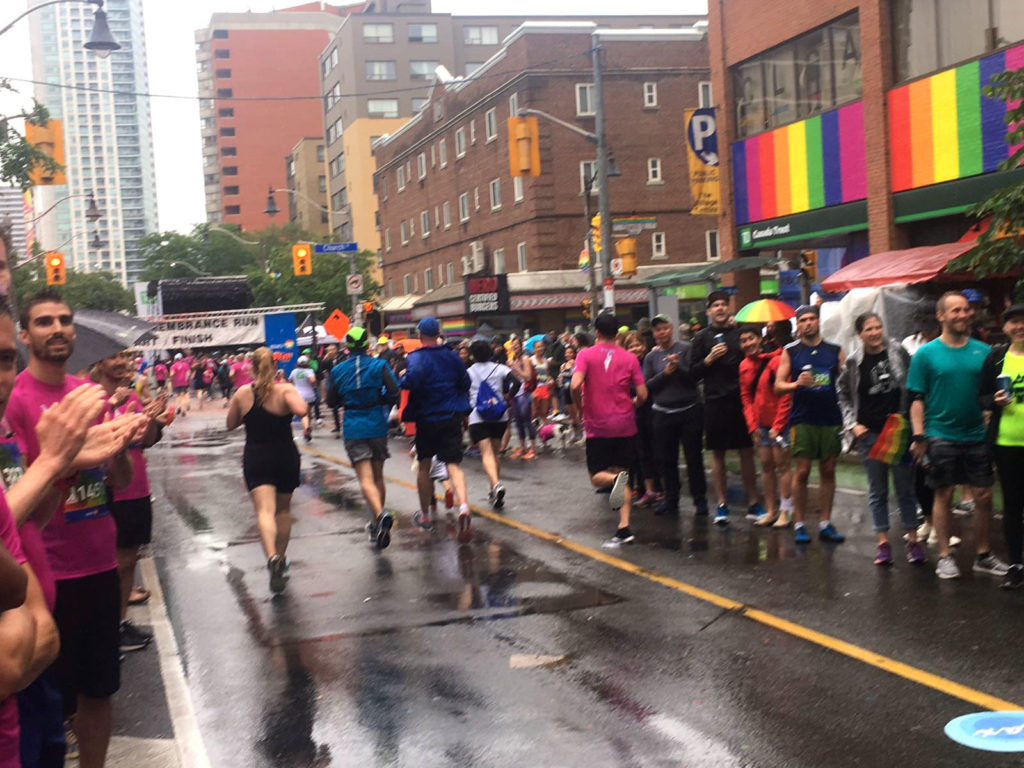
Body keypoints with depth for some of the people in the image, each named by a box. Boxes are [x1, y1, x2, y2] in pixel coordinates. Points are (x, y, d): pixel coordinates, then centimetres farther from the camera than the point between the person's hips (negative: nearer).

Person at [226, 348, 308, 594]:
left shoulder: (242, 393, -2)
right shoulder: (285, 390, -9)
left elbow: (230, 425, 9)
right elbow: (301, 411, -28)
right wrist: (301, 402, -6)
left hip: (255, 458, 0)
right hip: (285, 456, 1)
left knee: (264, 510, -11)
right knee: (283, 509, 19)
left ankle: (272, 557, -35)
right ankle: (281, 559, 31)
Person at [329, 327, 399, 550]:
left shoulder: (338, 370, 1)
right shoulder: (379, 365, -3)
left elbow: (332, 400, 7)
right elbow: (394, 392, -11)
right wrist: (381, 404, 9)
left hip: (353, 429, -1)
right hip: (377, 425, 1)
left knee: (365, 478, -8)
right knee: (377, 476, 15)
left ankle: (381, 514, -33)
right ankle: (376, 524, 21)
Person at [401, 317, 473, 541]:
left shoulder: (417, 357, -10)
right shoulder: (452, 356, 4)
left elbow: (413, 378, -30)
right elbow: (466, 383, 9)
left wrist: (403, 379, -11)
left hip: (426, 418, -2)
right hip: (452, 417, 2)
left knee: (424, 465, 15)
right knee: (454, 465, -2)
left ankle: (425, 515, 26)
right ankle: (463, 507, -28)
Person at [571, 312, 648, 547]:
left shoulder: (585, 355, -4)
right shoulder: (629, 358, 2)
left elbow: (575, 385, -18)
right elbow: (642, 394, -1)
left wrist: (581, 409, -1)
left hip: (597, 426, -2)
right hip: (625, 425, 2)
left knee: (597, 476, 11)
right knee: (622, 475, 11)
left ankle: (615, 479, -24)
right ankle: (624, 528, -2)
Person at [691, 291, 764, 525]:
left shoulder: (739, 334, 8)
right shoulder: (702, 338, 4)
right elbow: (693, 372, 1)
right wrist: (709, 359, -14)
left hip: (741, 400, 1)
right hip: (715, 401, -1)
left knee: (747, 452, 6)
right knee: (717, 454, 5)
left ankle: (753, 503, 15)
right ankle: (721, 504, 14)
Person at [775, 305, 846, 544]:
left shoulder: (835, 351, 10)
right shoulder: (790, 351, 6)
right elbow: (778, 386, 3)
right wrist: (797, 384, -16)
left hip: (831, 419, 2)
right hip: (802, 419, -2)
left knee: (828, 471, 5)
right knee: (802, 471, -4)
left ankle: (825, 523, 11)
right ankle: (799, 524, 4)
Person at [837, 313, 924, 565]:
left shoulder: (898, 352, 0)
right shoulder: (854, 362, 1)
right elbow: (843, 394, 12)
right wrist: (851, 424, 0)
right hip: (869, 433, 1)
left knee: (905, 486, 4)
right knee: (877, 490, 6)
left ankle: (912, 540, 12)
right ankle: (883, 542, 11)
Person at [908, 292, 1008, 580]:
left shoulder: (983, 351, 7)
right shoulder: (926, 354, -1)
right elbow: (916, 398, -2)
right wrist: (919, 436, -8)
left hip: (977, 435, 3)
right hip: (941, 435, -3)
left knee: (984, 496, 4)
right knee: (943, 495, 3)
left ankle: (983, 555, 18)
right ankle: (944, 556, 13)